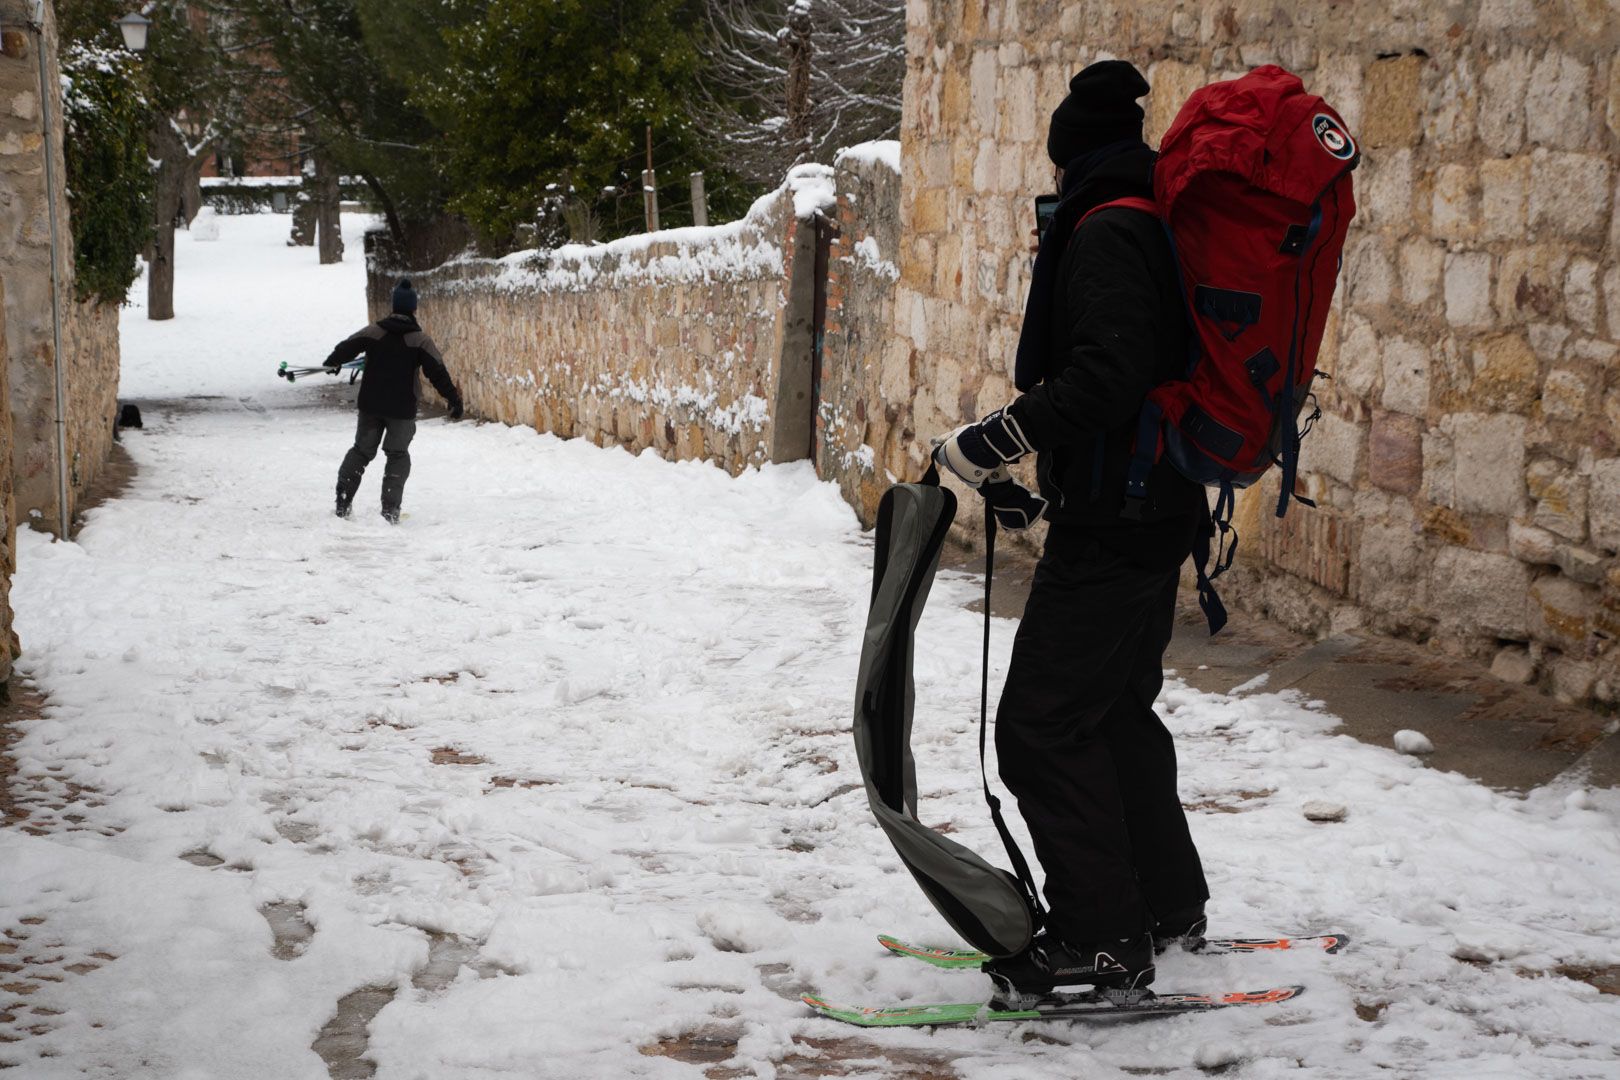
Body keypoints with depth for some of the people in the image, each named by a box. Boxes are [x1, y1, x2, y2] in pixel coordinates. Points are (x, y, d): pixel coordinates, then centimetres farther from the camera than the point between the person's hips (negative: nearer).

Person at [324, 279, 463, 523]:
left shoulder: (374, 331, -2)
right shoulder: (420, 340, -8)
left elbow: (347, 347, 1)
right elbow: (437, 372, -10)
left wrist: (331, 363, 20)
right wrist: (454, 399, -4)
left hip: (371, 404, 3)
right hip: (402, 409, -2)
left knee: (362, 450, 16)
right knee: (398, 455, 8)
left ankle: (342, 503, 12)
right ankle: (390, 510, -2)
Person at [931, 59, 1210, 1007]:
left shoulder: (1104, 234, -14)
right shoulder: (1163, 229, 16)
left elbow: (1105, 372, -27)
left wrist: (995, 440, -25)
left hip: (1112, 522, -10)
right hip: (1160, 510, 10)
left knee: (1042, 723, -8)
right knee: (1117, 709, 20)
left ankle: (1101, 937, -6)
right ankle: (1168, 904, 31)